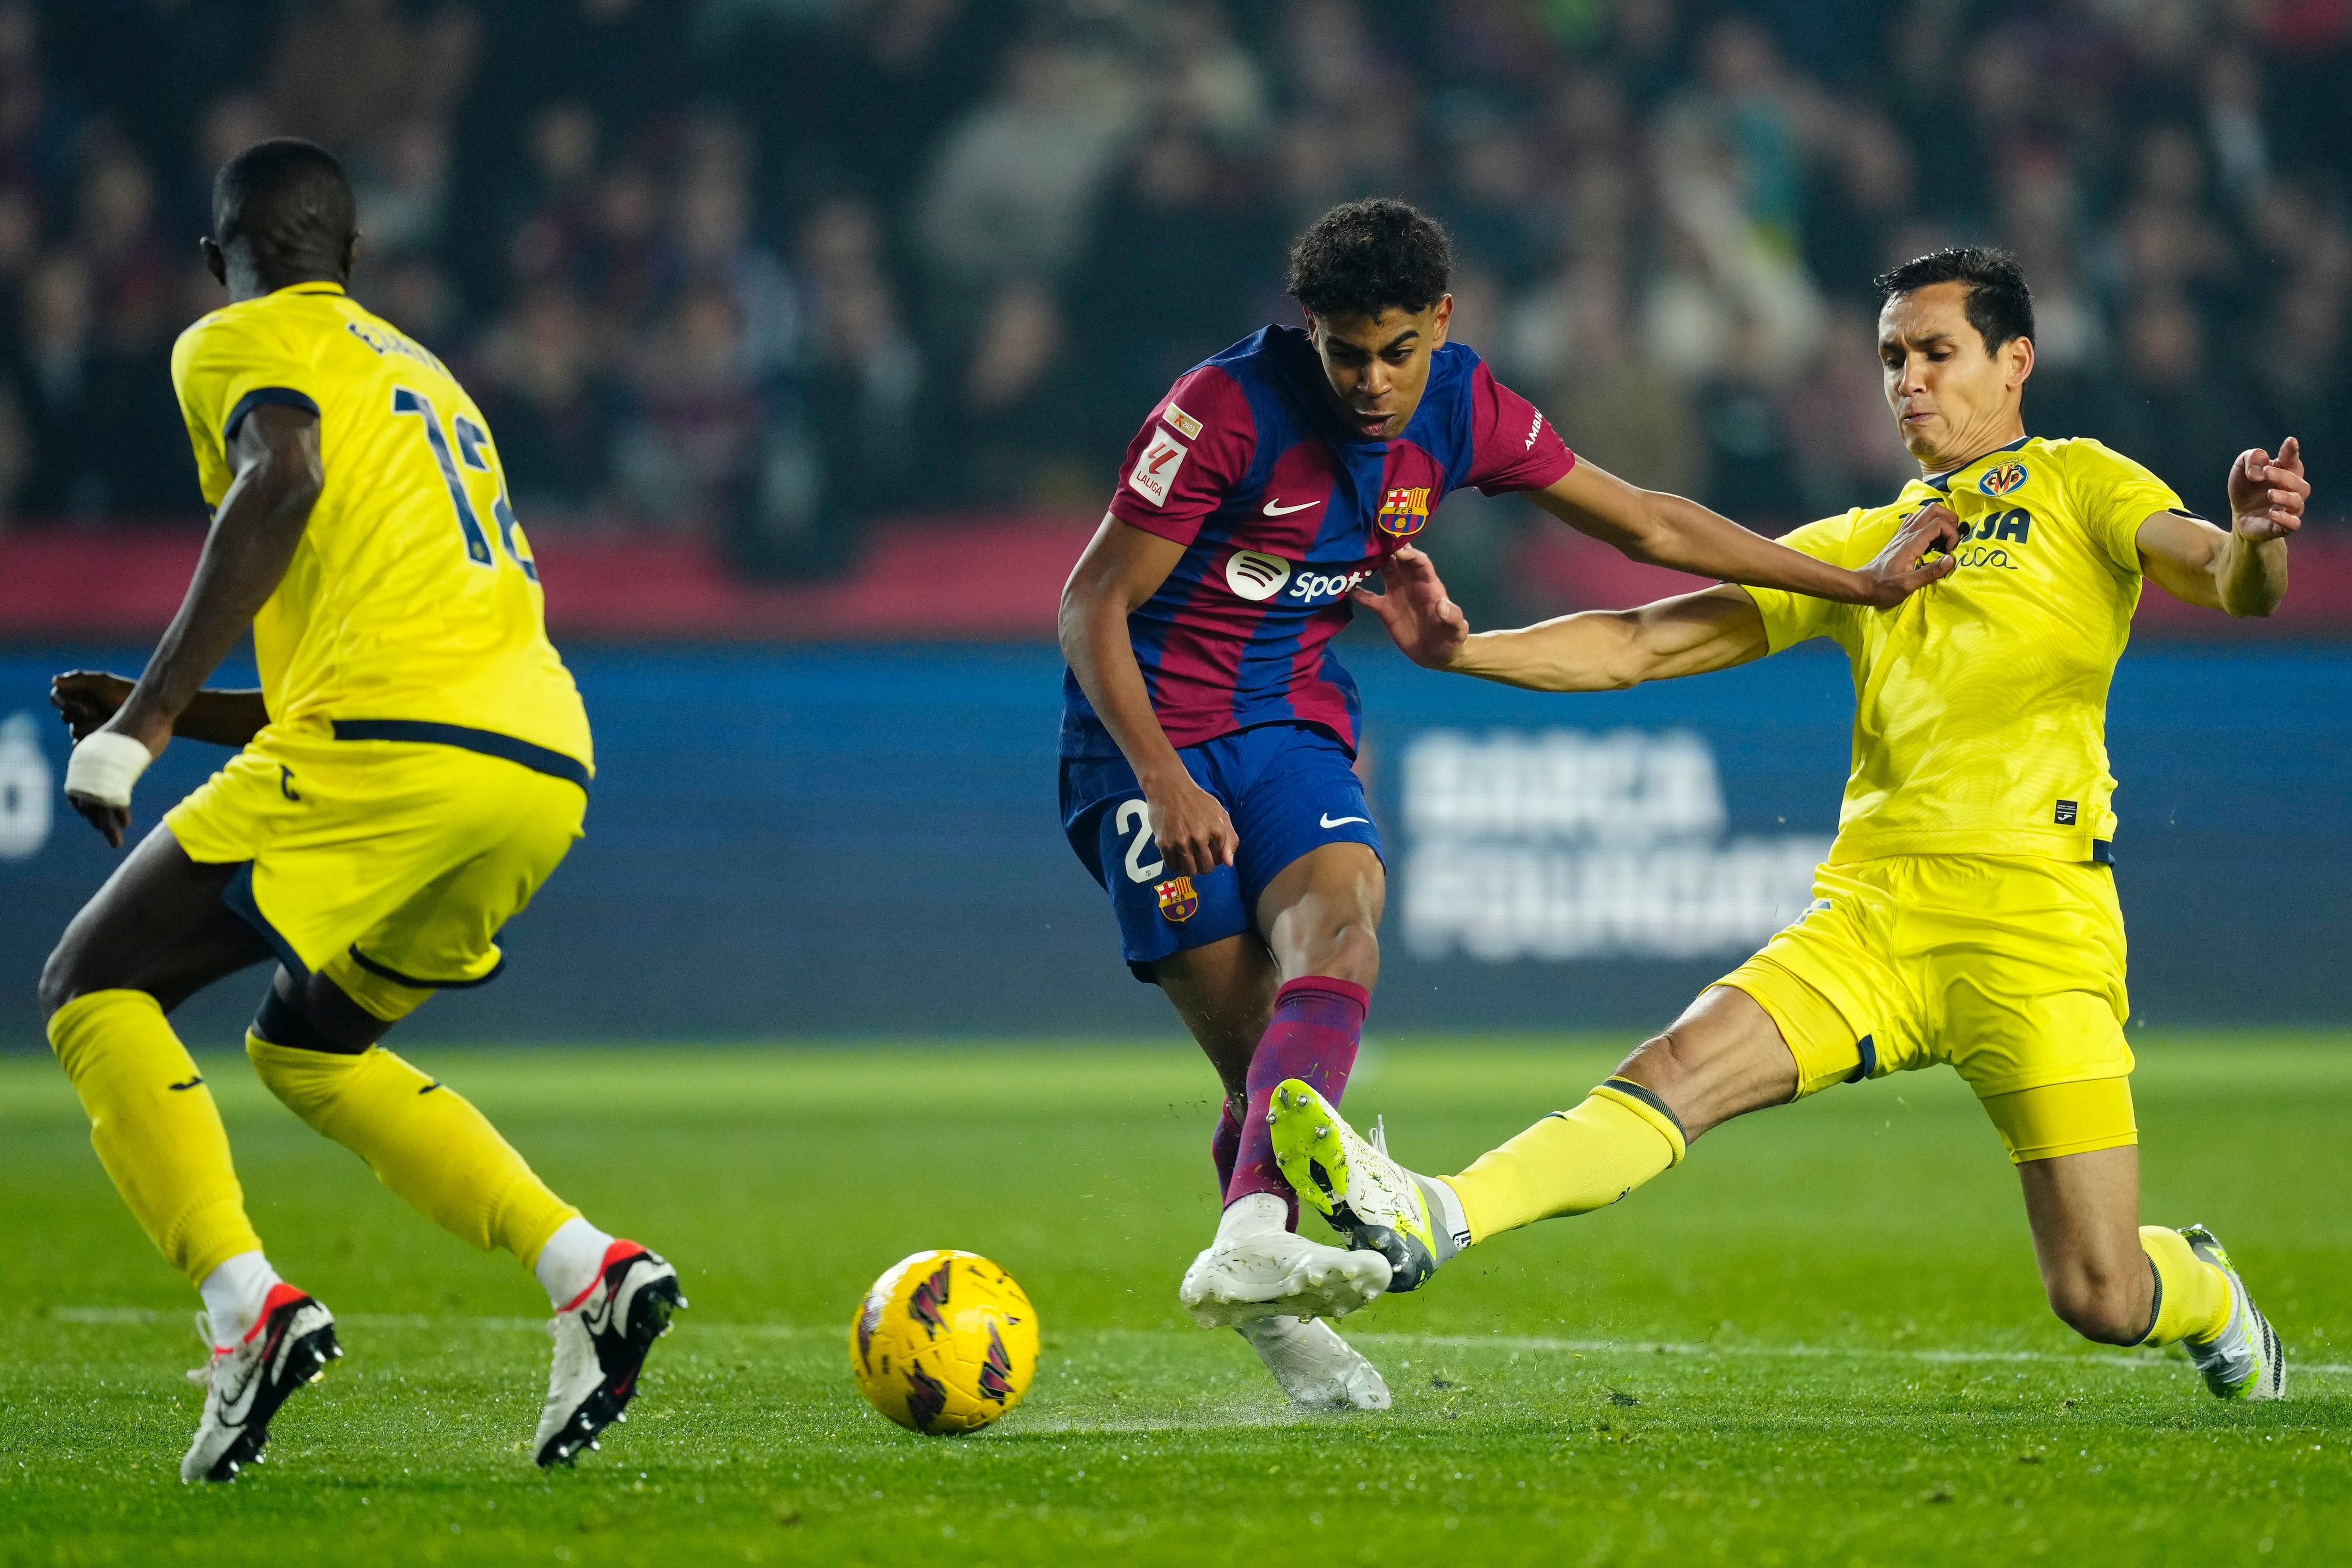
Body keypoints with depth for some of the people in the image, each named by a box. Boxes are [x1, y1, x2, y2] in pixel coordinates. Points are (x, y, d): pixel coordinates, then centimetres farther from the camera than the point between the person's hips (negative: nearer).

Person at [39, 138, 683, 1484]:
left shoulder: (241, 346, 9)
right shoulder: (421, 376, 33)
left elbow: (286, 476, -15)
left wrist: (144, 720, -17)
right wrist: (179, 715, 34)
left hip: (388, 752, -8)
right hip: (548, 767, 8)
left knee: (96, 991, 3)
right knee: (306, 1046, 27)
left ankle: (250, 1304, -19)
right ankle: (590, 1270, 9)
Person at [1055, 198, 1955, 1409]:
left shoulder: (1463, 412, -2)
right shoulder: (1228, 409, -18)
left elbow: (1648, 525, 10)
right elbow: (1092, 604, -13)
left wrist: (1857, 582, 12)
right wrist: (1164, 783, -23)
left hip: (1293, 724, 4)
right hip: (1149, 734, -4)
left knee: (1336, 949, -26)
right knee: (1258, 1055, -13)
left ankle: (1252, 1245, -43)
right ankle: (1273, 1314, 5)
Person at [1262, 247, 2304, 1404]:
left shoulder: (2079, 487, 10)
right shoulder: (1862, 545, 23)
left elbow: (2231, 585, -7)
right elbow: (1646, 644, 19)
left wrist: (2254, 538, -33)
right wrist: (1461, 651, 4)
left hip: (2034, 921, -4)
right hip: (1871, 908, 4)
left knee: (2100, 1298, -7)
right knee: (1681, 1069, -23)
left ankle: (2210, 1298, 27)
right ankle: (1427, 1226, -39)